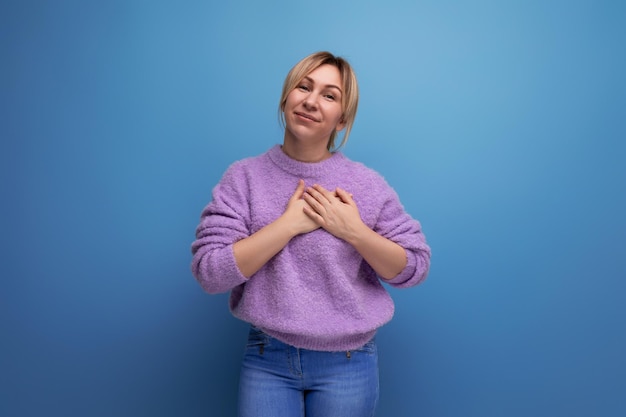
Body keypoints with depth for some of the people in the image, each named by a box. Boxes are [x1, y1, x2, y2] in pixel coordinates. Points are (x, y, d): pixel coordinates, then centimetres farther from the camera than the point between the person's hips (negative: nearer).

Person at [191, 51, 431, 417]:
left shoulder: (367, 184, -4)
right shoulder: (244, 177, -5)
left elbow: (413, 268, -1)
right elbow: (210, 271, -12)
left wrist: (354, 230, -16)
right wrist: (289, 223, -18)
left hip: (347, 364, 1)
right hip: (267, 360, 0)